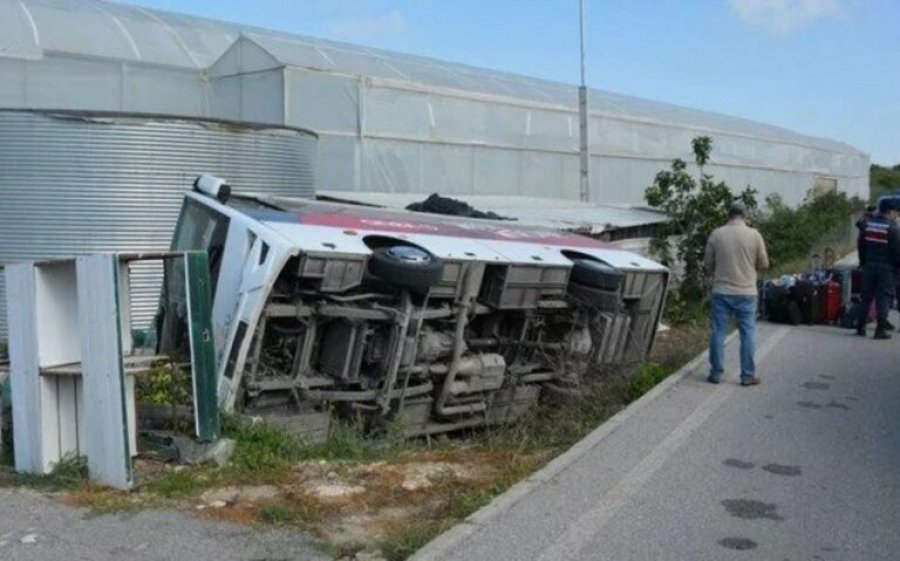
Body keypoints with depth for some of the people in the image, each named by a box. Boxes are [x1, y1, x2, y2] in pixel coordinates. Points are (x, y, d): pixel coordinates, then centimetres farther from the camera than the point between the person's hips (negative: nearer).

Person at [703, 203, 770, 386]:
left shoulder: (716, 234, -2)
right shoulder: (754, 235, -5)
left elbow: (708, 264, 4)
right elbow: (764, 263, 1)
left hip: (721, 291, 1)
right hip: (746, 292, -1)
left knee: (718, 332, 8)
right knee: (748, 333, 6)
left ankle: (716, 373, 13)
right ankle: (748, 375, 9)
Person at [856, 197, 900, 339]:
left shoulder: (867, 224, 4)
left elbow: (860, 245, 9)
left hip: (869, 265, 5)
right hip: (886, 267, -5)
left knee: (866, 297, 13)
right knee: (884, 297, 0)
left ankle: (860, 327, 15)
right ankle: (881, 329, -4)